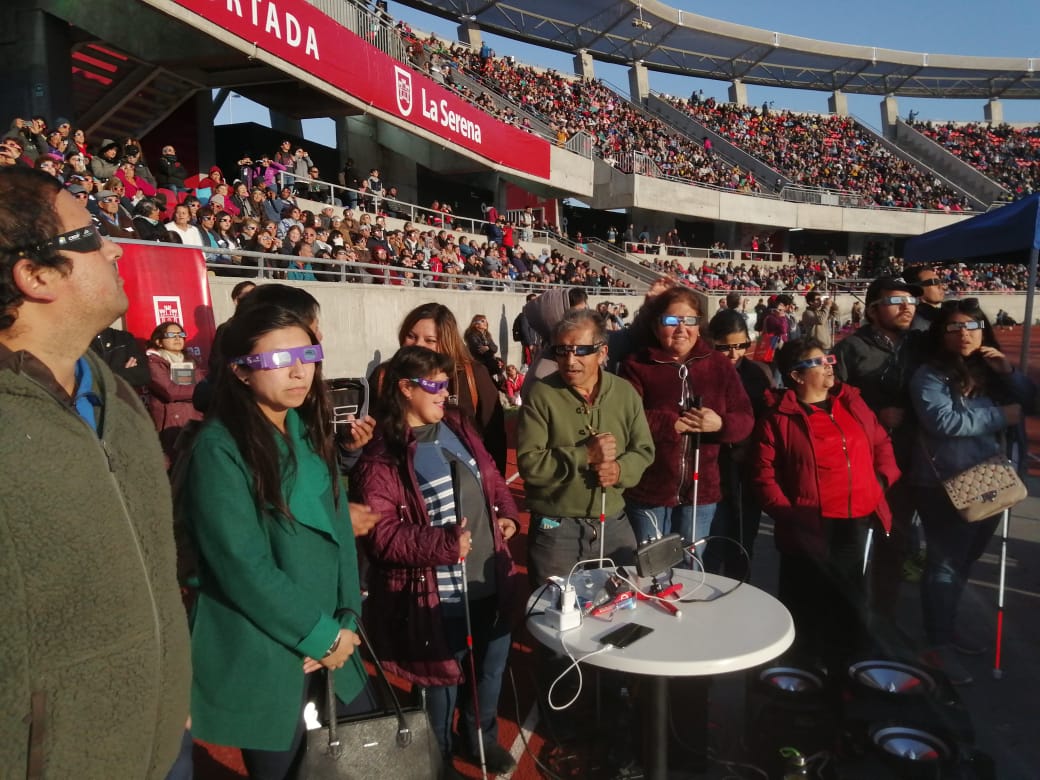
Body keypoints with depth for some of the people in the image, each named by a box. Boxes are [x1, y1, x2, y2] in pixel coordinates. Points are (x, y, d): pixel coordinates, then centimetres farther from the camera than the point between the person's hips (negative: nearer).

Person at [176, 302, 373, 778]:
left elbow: (339, 531, 4)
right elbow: (242, 568, -22)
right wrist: (321, 636, -14)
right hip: (262, 657, -6)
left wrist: (345, 623, -6)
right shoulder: (219, 449, -18)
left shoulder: (312, 435, 3)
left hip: (331, 643, 7)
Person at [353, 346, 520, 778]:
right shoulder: (381, 456, -18)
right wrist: (444, 544, -28)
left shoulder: (456, 425, 4)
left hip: (490, 578, 7)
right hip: (438, 592, -7)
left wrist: (507, 513, 2)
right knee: (444, 677, 14)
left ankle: (482, 736, 52)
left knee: (492, 665, 24)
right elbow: (381, 535, -22)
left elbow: (490, 475, 17)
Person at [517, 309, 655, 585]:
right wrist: (584, 455, -23)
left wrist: (621, 470, -16)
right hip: (555, 529, -3)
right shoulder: (541, 394, -11)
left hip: (614, 526, 4)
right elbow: (529, 464, -17)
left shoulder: (626, 393, 2)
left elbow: (644, 451, 5)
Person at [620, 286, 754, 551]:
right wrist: (673, 424, -22)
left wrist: (720, 424, -17)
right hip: (648, 491, -2)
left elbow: (746, 420, 3)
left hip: (700, 490, 3)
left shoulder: (719, 365, 5)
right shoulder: (637, 365, -5)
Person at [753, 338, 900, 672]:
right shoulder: (779, 416, -5)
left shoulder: (851, 402, 10)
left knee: (851, 601, 15)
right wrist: (785, 512, -14)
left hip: (858, 524, 5)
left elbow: (881, 442, 19)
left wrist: (883, 479, 4)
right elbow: (764, 472, -6)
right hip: (809, 529, -4)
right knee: (808, 605, 7)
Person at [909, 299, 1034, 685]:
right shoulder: (930, 375, -13)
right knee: (945, 564, 0)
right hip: (945, 485, -7)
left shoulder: (991, 370, 9)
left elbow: (1029, 401, 9)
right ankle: (939, 644, 11)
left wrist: (1009, 372, -7)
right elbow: (942, 420, -25)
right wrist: (1000, 416, -17)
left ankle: (947, 627, 35)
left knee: (964, 561, 18)